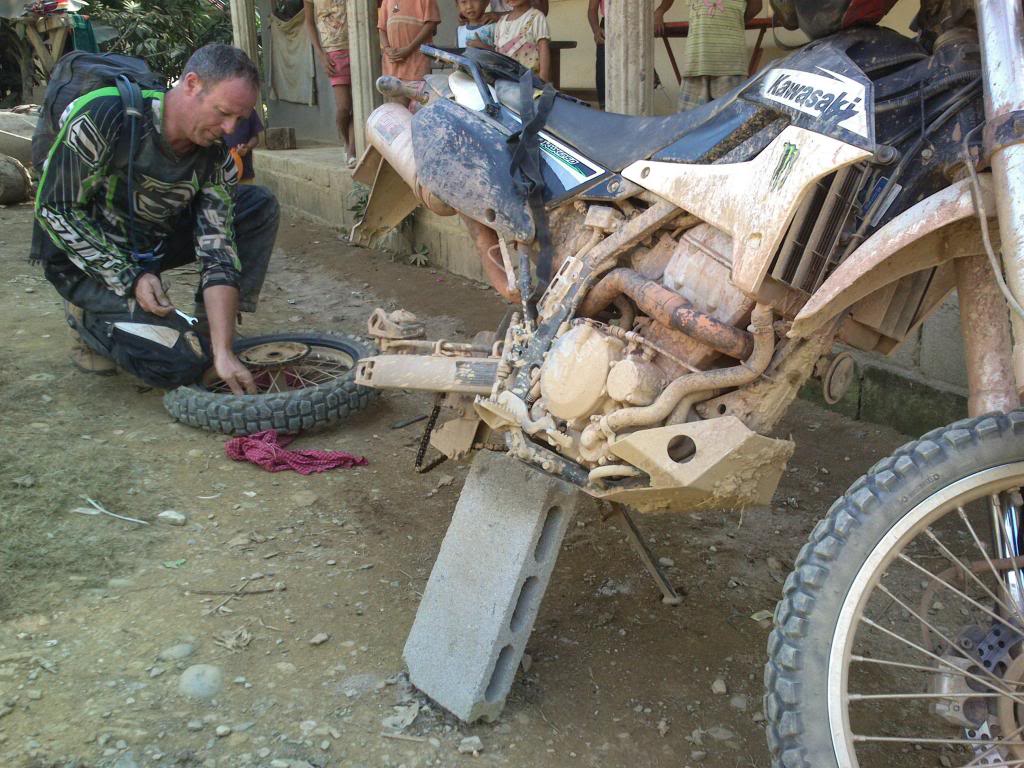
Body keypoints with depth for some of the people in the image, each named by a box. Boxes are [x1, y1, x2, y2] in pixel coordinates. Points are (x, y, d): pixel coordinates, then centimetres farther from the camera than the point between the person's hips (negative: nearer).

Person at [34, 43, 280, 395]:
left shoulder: (215, 159, -13)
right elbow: (55, 210, -20)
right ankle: (91, 318, 5)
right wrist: (131, 278, -24)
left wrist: (224, 353, -27)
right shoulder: (103, 118, -27)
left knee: (259, 206, -9)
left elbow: (217, 252, -18)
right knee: (183, 362, -23)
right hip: (86, 257, -5)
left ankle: (211, 330, 0)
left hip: (151, 245, 6)